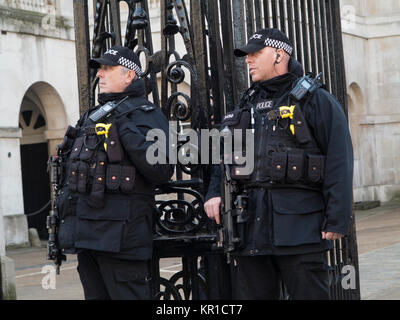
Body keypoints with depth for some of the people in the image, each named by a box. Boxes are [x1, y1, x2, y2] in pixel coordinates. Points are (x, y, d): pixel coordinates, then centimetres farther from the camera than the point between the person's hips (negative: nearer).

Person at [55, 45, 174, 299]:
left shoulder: (146, 114, -4)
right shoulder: (92, 117, 21)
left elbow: (161, 172, -18)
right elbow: (72, 170, 28)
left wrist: (128, 130, -21)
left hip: (120, 235, -8)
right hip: (87, 235, 8)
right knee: (95, 294, 13)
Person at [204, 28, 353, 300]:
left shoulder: (315, 100, 0)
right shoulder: (247, 105, 20)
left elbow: (339, 162, -6)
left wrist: (337, 220, -13)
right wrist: (214, 193, 4)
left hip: (300, 226, -6)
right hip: (250, 225, 6)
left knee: (309, 293, -2)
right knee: (251, 293, 9)